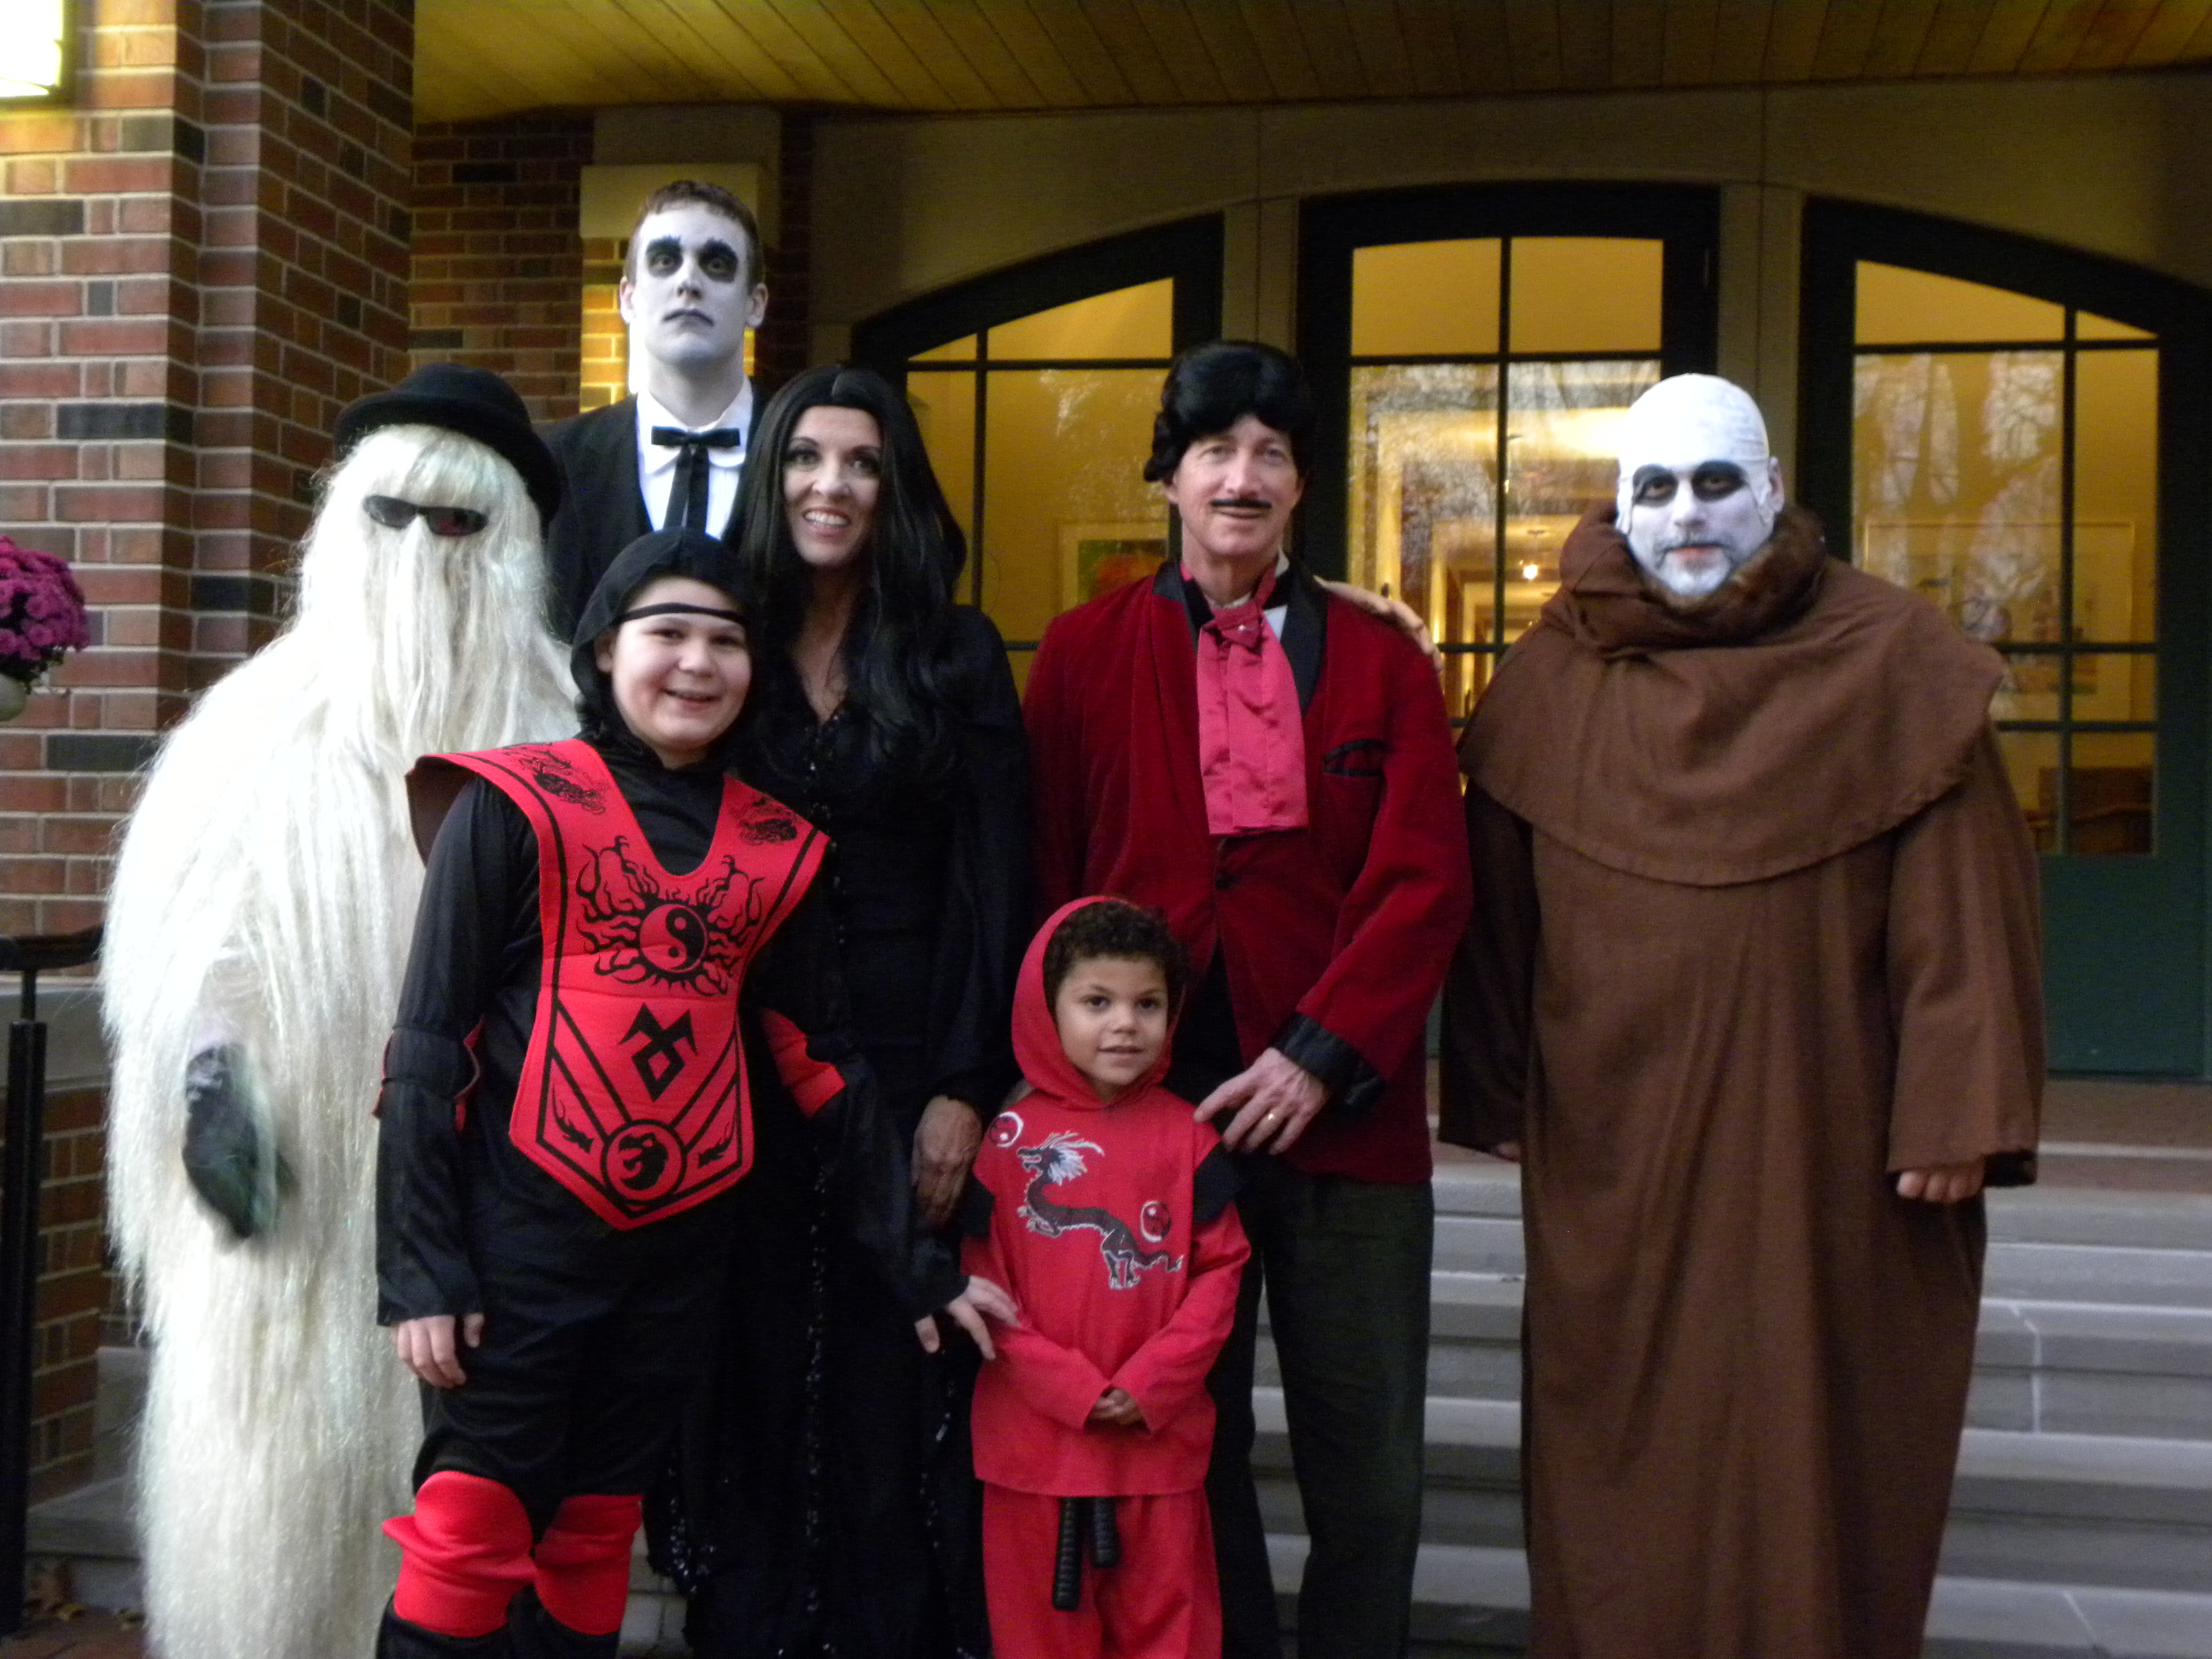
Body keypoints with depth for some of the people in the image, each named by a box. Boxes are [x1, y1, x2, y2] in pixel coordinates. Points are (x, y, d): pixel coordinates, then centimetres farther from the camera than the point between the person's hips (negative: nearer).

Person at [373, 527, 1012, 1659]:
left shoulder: (774, 848, 8)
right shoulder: (512, 807, -3)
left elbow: (820, 1064, 11)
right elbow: (429, 1048, -5)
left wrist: (915, 1261, 10)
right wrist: (420, 1269, -10)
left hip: (680, 1249, 4)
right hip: (523, 1237, -4)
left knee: (596, 1543, 13)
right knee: (470, 1538, -1)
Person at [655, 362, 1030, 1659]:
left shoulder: (957, 657, 4)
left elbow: (997, 885, -1)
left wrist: (964, 1091, -8)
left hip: (908, 1070, -1)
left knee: (893, 1394, 3)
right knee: (753, 1390, 6)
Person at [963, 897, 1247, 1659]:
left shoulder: (1187, 1136, 0)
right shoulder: (1010, 1138, -4)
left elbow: (1220, 1270, 0)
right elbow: (983, 1282, -4)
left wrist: (1151, 1384, -11)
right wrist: (1072, 1387, -12)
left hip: (1161, 1438, 1)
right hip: (1034, 1438, 0)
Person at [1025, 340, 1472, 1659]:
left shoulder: (1381, 662, 7)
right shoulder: (1087, 655, 6)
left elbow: (1424, 884, -1)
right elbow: (1049, 886, 5)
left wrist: (1321, 1055, -11)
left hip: (1343, 1110, 1)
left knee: (1374, 1485, 4)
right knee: (1188, 1456, 11)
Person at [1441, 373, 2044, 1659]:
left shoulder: (1894, 664, -2)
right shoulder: (1557, 675, 4)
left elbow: (1962, 910, -6)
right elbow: (1500, 911, 6)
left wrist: (1959, 1113, -12)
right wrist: (1495, 1096, 4)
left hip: (1824, 1143, -2)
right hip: (1614, 1149, 2)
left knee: (1813, 1461, 7)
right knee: (1628, 1466, 10)